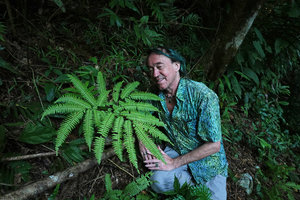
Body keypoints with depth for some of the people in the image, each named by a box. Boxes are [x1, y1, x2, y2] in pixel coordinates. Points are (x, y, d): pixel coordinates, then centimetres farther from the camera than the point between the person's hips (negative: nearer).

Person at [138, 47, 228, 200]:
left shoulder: (203, 95, -26)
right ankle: (197, 187, 1)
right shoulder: (157, 96, -9)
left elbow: (214, 145, -23)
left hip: (207, 159, -2)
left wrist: (174, 163, -20)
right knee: (157, 181, -24)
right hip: (176, 150, 3)